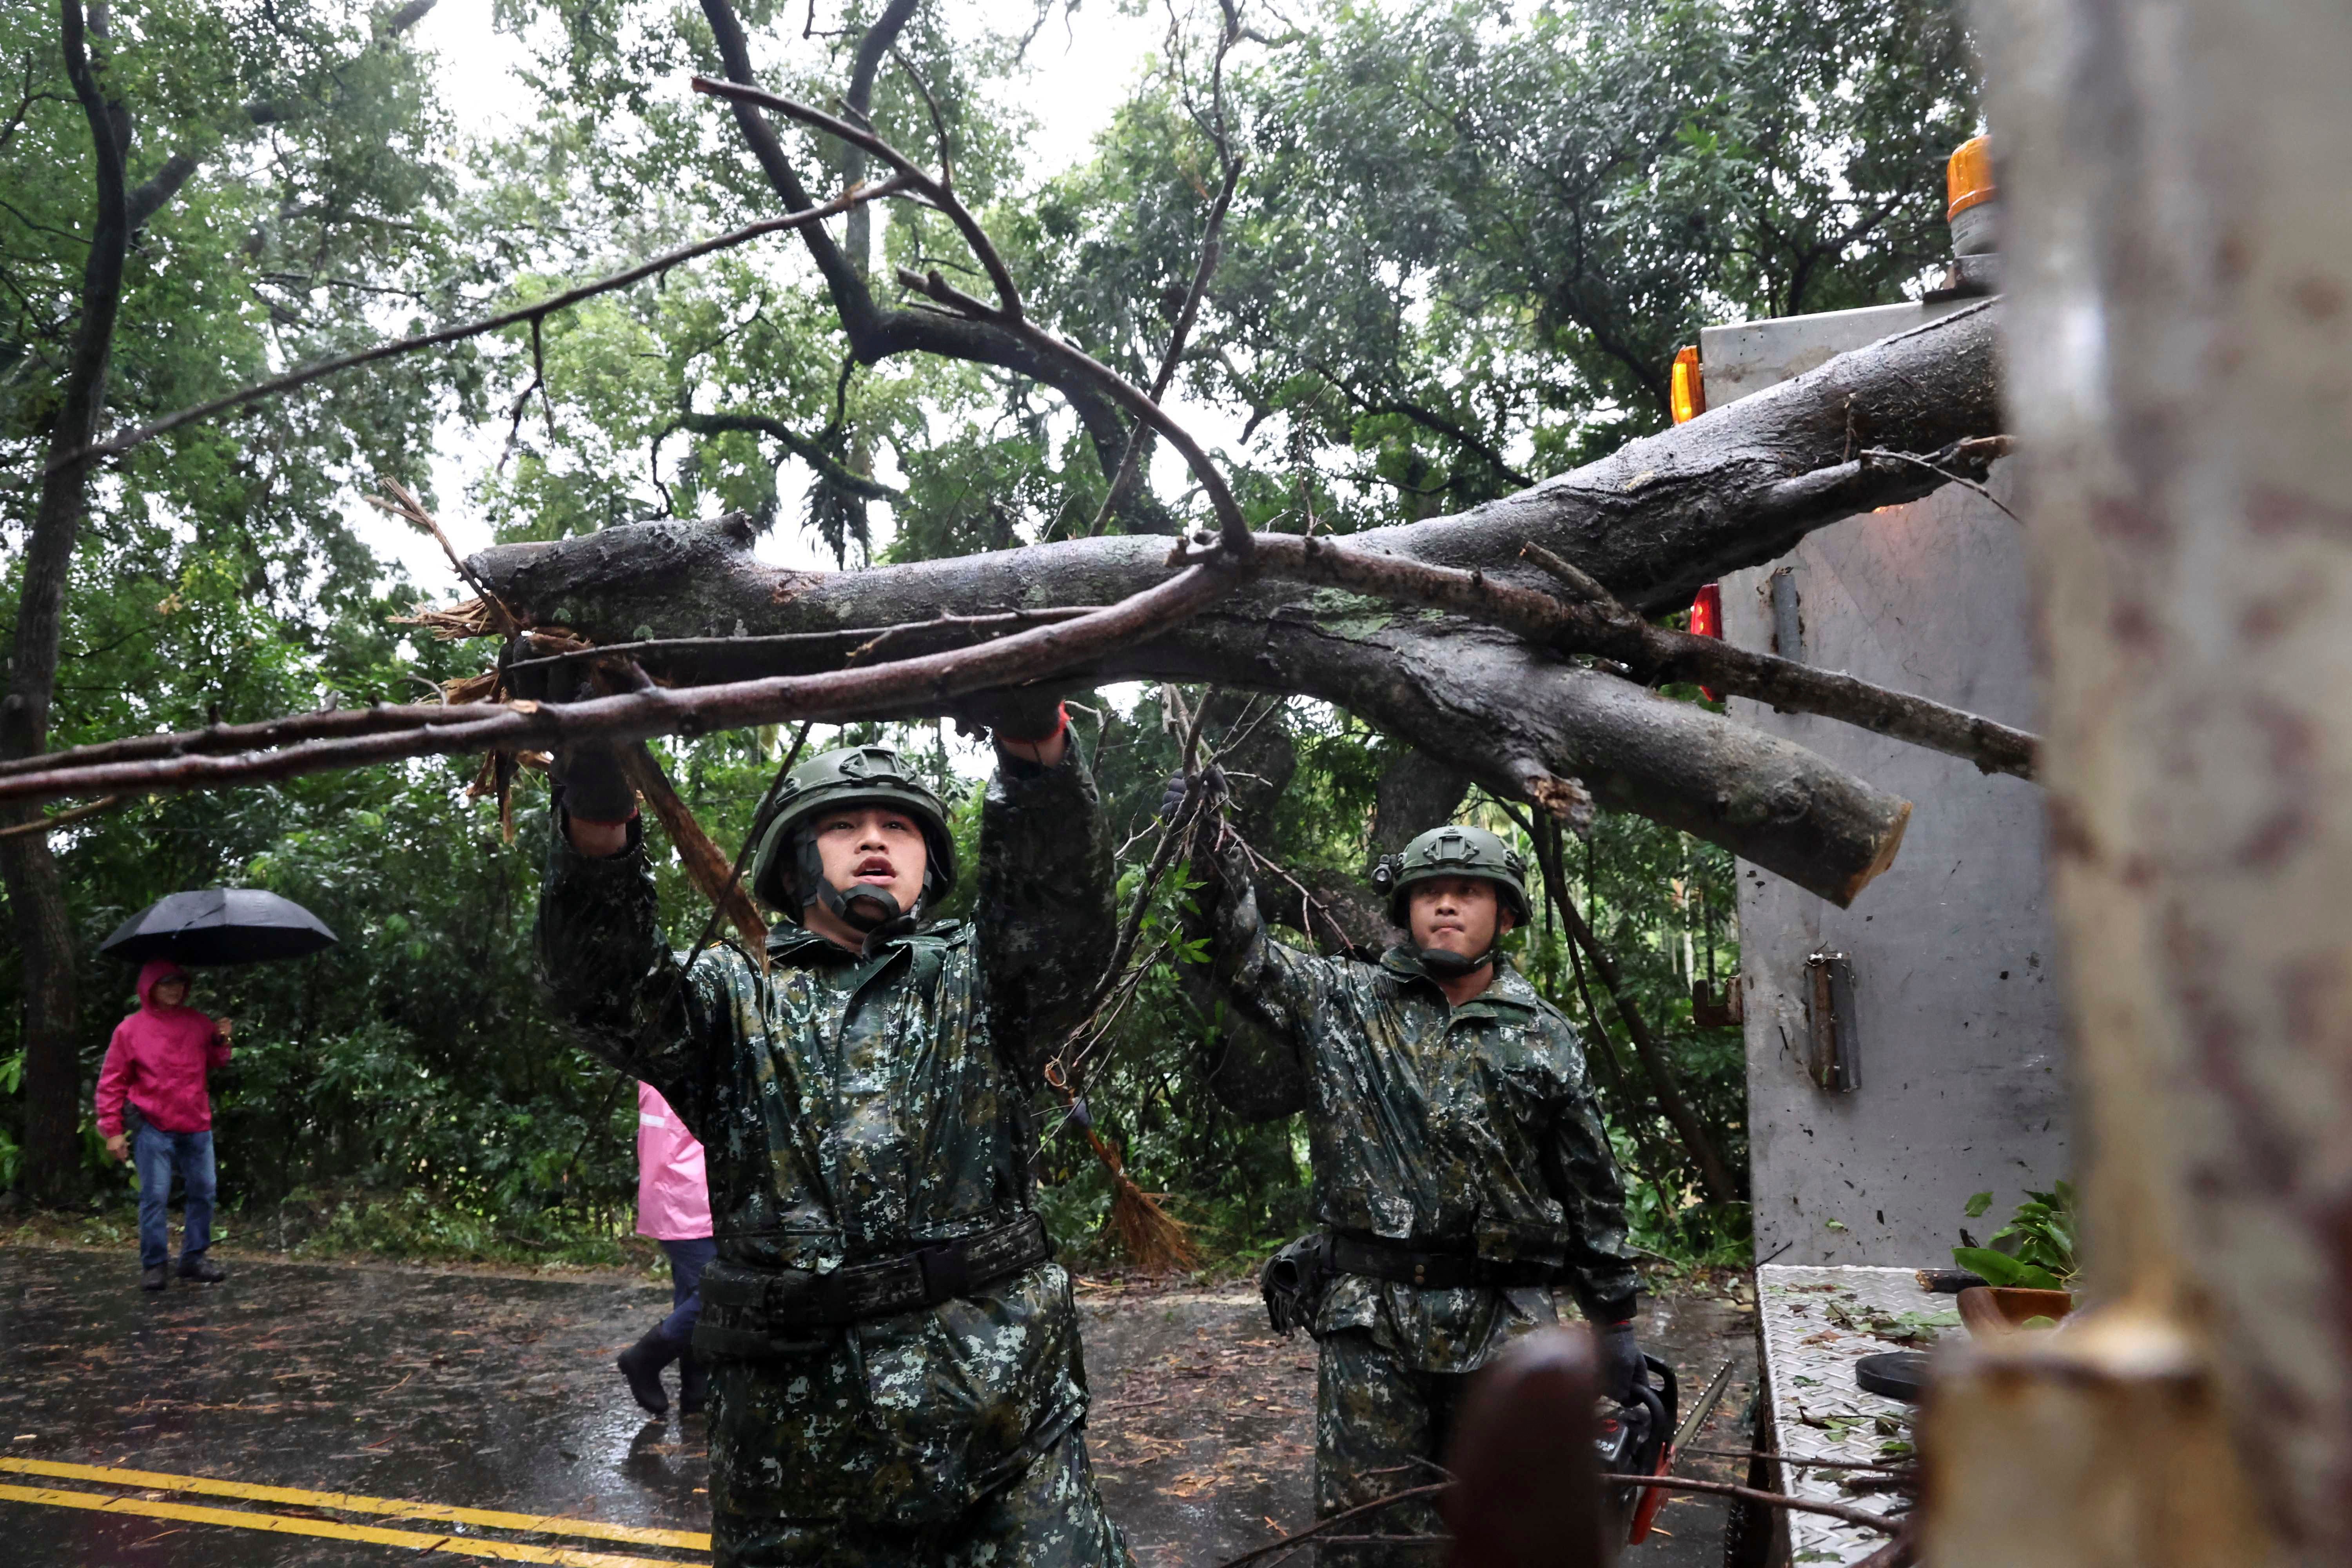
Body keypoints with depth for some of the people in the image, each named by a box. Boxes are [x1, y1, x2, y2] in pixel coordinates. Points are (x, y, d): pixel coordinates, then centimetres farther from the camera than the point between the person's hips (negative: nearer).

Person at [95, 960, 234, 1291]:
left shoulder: (197, 1022, 6)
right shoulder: (130, 1030, -3)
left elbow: (215, 1063, 18)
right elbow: (111, 1083, 0)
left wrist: (221, 1042, -4)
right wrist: (113, 1130, -4)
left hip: (197, 1125, 4)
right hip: (153, 1128, -3)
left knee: (203, 1192, 6)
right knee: (154, 1196, -5)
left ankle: (194, 1259, 17)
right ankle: (154, 1265, 6)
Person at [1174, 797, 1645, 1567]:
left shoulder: (1548, 1039, 6)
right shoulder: (1342, 1005, 3)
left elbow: (1593, 1189, 10)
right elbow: (1242, 958, -11)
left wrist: (1614, 1319, 11)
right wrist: (1209, 858, -28)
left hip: (1506, 1328, 1)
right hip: (1369, 1322, -1)